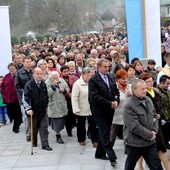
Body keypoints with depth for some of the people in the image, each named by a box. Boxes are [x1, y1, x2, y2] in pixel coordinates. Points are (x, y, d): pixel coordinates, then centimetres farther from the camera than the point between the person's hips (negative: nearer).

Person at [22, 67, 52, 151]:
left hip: (43, 110, 3)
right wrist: (28, 108, -30)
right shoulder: (29, 85, -13)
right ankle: (34, 143, 30)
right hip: (33, 111, -3)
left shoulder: (43, 84, 3)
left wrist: (46, 106, 19)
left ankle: (45, 144, 3)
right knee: (34, 128, 12)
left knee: (44, 128, 0)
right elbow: (25, 98, -20)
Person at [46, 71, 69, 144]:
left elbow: (67, 89, 13)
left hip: (62, 106, 6)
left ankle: (58, 132, 31)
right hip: (54, 107, -6)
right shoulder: (47, 83, -12)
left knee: (62, 121, 14)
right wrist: (53, 86, -27)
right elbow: (47, 94, -22)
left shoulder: (62, 81, 4)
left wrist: (64, 90, -10)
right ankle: (58, 136, 8)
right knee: (56, 121, -3)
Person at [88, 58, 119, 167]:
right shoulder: (93, 80, -11)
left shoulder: (111, 78, 10)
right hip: (99, 111, -7)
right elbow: (94, 97, -19)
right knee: (105, 134, -7)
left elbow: (116, 91, 15)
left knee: (104, 133, 15)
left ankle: (100, 153, 29)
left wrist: (116, 101, -6)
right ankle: (112, 157, -8)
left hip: (110, 110, 7)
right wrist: (109, 103, -18)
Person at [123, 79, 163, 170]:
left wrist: (154, 130, -4)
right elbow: (135, 127, -24)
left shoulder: (148, 100, 4)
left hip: (150, 141, 6)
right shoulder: (129, 106, -21)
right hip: (134, 143, -6)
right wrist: (150, 135, -16)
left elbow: (154, 116, 13)